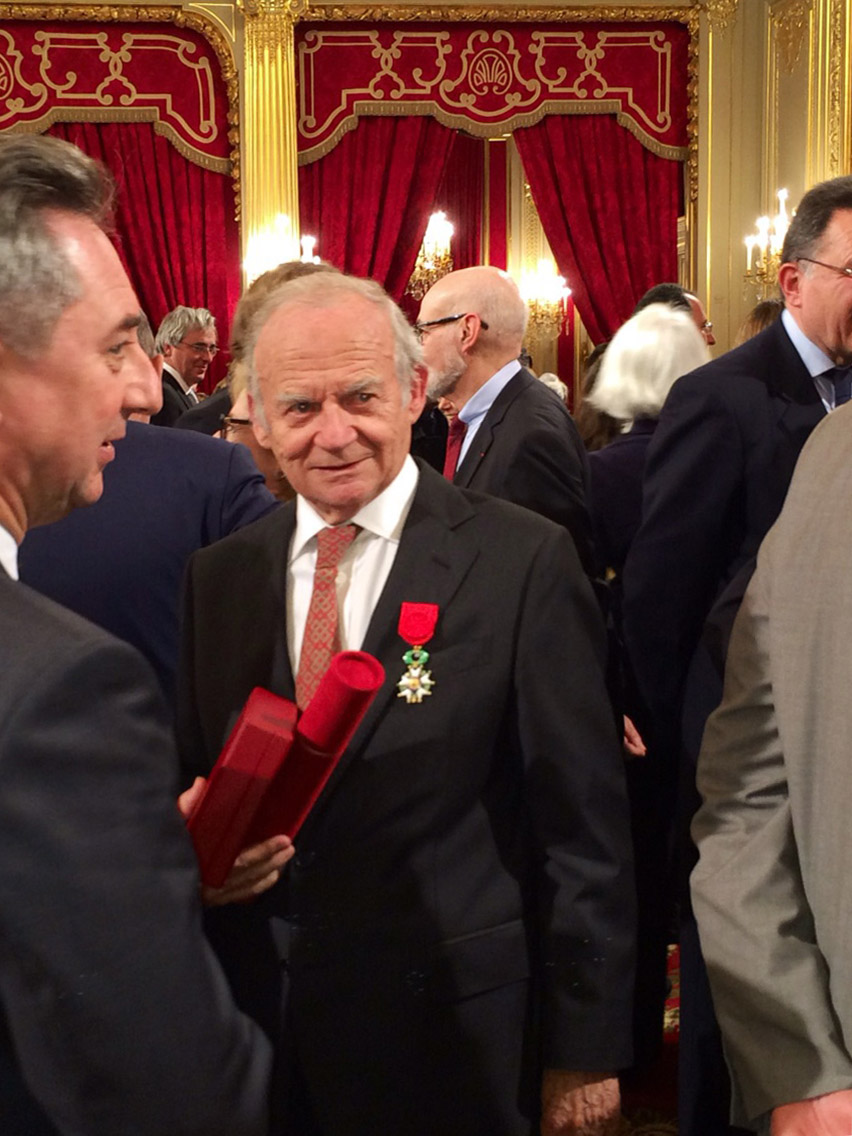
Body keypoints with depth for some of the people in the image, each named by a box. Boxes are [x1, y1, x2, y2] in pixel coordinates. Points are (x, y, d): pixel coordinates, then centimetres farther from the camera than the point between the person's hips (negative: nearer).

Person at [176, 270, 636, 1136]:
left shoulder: (524, 562, -11)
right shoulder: (216, 577, 3)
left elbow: (583, 828, -9)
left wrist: (585, 1049, -7)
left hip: (453, 1033, -4)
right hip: (256, 1025, 4)